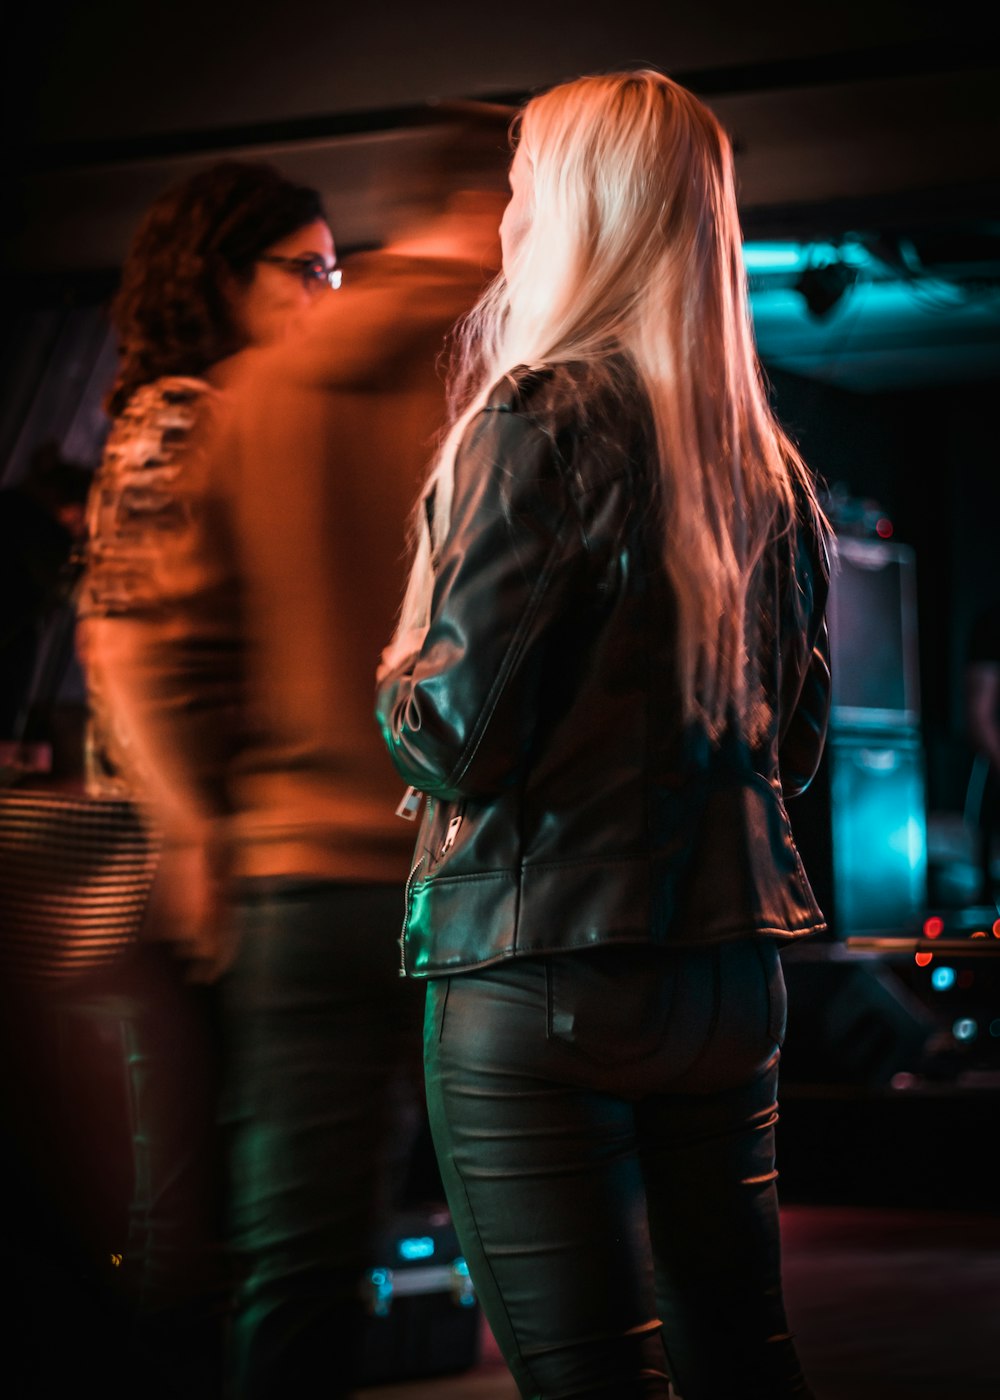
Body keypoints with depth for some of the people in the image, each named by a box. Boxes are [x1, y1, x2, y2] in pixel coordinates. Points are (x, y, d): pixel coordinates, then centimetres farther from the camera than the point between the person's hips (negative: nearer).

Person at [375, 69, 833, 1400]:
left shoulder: (537, 420, -10)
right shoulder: (763, 456, 10)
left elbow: (451, 730, -14)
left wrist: (395, 679, 7)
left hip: (542, 967, -7)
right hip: (732, 971, 7)